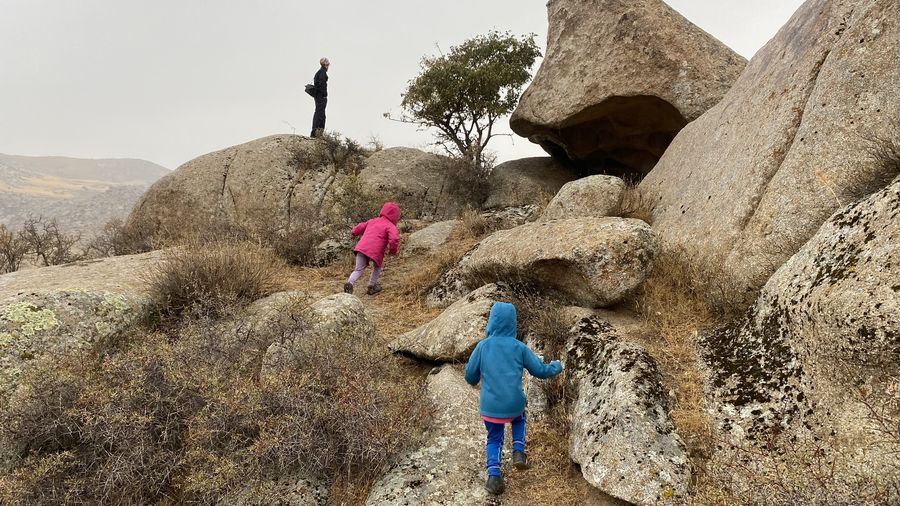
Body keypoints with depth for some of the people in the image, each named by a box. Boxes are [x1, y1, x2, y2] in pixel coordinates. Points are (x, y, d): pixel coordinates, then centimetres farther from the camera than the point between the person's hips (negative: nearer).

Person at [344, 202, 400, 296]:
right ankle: (371, 287, 22)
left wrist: (353, 232, 52)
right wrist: (392, 251, 3)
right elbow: (394, 239, -15)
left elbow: (361, 226, 31)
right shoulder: (391, 226, 2)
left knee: (358, 269, 9)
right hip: (375, 251, -4)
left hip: (362, 247, 4)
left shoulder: (373, 221, 22)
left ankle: (350, 282, -17)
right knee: (377, 267, 24)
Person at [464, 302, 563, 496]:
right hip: (514, 405, 1)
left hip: (490, 407, 0)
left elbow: (470, 377, 0)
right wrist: (556, 367, 22)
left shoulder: (482, 346, -7)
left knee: (494, 439, 20)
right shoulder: (519, 347, -6)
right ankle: (518, 452, 15)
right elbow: (540, 370, 1)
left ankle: (494, 475, 1)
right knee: (519, 419, 33)